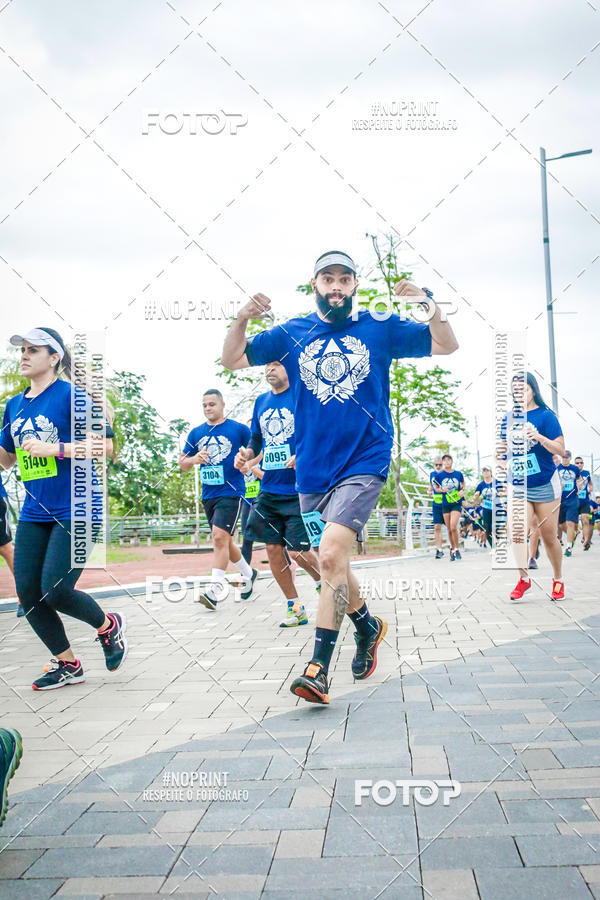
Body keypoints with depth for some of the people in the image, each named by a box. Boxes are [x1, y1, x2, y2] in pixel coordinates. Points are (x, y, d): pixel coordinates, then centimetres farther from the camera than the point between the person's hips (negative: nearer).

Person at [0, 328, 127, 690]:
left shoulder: (72, 395, -8)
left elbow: (105, 446, -15)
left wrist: (54, 449, -22)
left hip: (75, 509, -7)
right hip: (34, 511, 7)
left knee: (55, 591, -12)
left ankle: (109, 625, 20)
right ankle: (67, 664, 21)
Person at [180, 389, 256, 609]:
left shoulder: (239, 429, -2)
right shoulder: (196, 433, 11)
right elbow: (182, 464, 14)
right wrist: (194, 459, -7)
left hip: (231, 492, -6)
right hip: (208, 495, 6)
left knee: (220, 537, -19)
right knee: (224, 541, 14)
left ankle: (217, 587, -17)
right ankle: (248, 573, 36)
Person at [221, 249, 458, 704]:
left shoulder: (380, 328, 3)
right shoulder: (291, 334, 8)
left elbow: (447, 346, 5)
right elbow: (232, 360, 9)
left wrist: (431, 307, -14)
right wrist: (241, 320, -10)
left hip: (364, 463, -4)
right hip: (312, 470, 4)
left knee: (332, 554, -21)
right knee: (332, 563, 13)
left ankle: (319, 667, -14)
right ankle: (368, 625, 41)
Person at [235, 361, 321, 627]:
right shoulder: (261, 402, 13)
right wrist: (246, 454, 1)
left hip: (299, 490, -6)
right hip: (269, 489, 6)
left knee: (297, 551, -8)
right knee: (273, 548, 4)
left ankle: (322, 580, 25)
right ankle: (295, 608, 18)